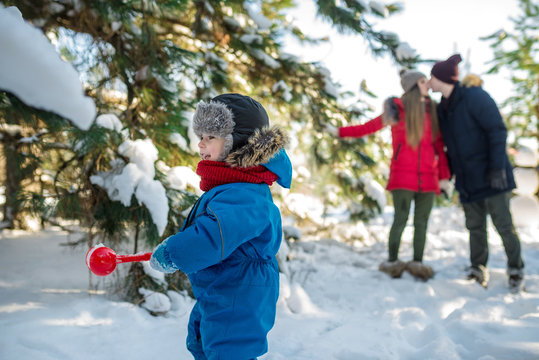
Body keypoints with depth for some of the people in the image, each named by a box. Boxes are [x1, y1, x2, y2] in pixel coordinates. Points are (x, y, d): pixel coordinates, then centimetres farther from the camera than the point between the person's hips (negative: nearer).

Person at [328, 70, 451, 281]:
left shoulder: (432, 111, 11)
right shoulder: (397, 108, 2)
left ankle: (417, 263, 14)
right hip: (402, 174, -3)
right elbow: (368, 127, 7)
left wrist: (444, 176, 5)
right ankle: (392, 262, 7)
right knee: (401, 219, -5)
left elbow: (439, 146, 11)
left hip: (427, 176, 3)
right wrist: (339, 132, 0)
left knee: (422, 221, 4)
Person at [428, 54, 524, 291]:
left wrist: (498, 167, -20)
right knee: (475, 226, 9)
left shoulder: (474, 97, -11)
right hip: (467, 179, 7)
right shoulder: (442, 109, 13)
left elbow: (498, 131, -15)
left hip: (491, 176, -6)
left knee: (503, 224, -1)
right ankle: (478, 268, 20)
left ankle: (516, 268, 16)